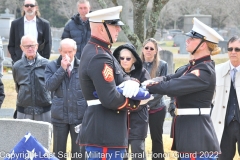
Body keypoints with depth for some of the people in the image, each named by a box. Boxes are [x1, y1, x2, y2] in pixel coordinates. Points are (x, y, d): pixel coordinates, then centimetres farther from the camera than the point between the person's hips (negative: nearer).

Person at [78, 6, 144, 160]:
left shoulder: (96, 50, 14)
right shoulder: (99, 58, -20)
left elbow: (121, 77, 16)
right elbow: (110, 99, -26)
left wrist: (132, 82, -9)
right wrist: (135, 102, -8)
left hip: (106, 131, 11)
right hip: (104, 134, -11)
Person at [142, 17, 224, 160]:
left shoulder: (204, 71, -18)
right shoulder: (195, 66, 14)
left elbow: (172, 87, -25)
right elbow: (170, 79, 9)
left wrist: (144, 85, -14)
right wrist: (152, 81, -12)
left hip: (198, 136, -10)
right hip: (190, 131, 10)